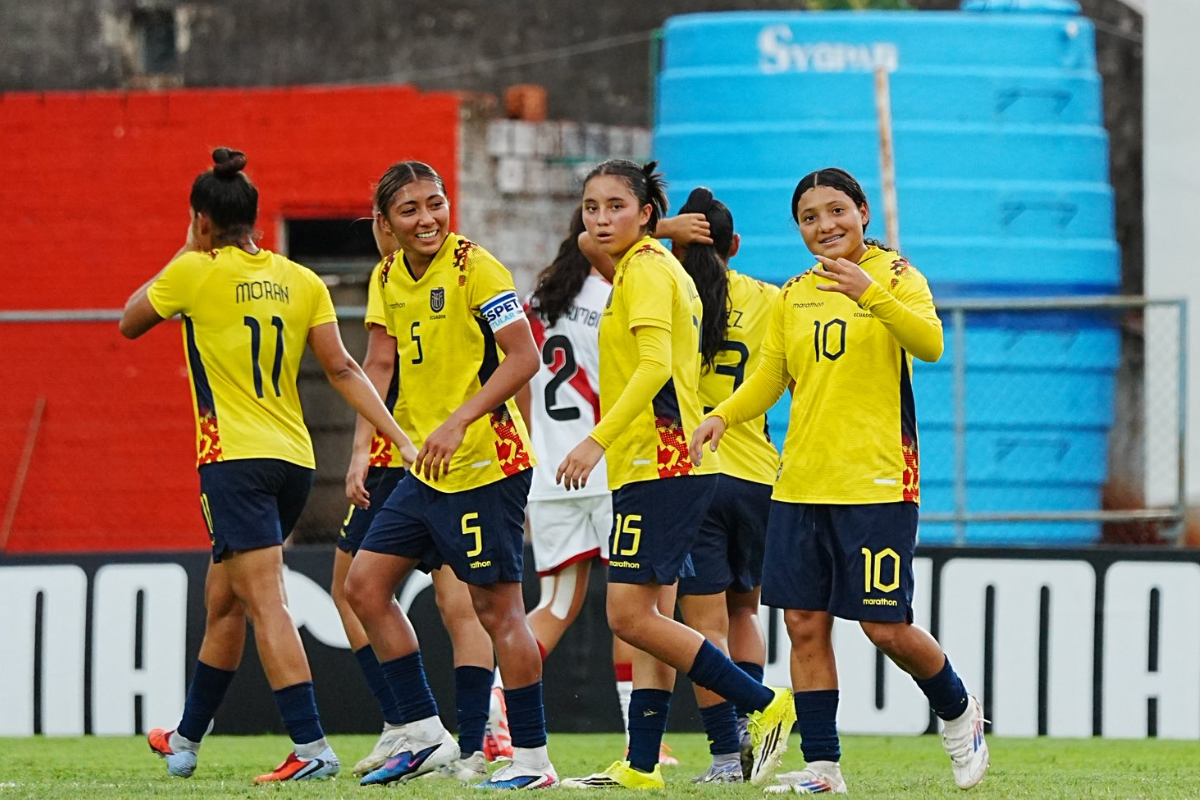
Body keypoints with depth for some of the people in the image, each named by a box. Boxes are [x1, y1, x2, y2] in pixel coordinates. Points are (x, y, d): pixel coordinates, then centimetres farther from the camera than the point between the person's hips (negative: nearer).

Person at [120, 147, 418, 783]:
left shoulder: (195, 273, -6)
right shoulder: (301, 281, 7)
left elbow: (129, 323, 11)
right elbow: (342, 370, 1)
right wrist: (401, 440, -1)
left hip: (235, 457, -7)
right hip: (293, 461, 7)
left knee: (266, 603, -12)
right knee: (223, 603, 19)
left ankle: (312, 748, -24)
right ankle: (185, 741, 32)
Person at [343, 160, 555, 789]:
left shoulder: (474, 267, -13)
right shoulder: (391, 279, 10)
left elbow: (524, 358, -19)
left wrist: (459, 421, -26)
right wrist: (364, 440, 13)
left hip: (486, 465, -8)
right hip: (427, 472, 8)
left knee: (497, 608, -5)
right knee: (365, 585, 6)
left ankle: (532, 757, 2)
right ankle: (425, 736, 12)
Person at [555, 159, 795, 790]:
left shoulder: (644, 272, -11)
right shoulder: (658, 269, 19)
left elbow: (655, 365, -23)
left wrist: (598, 440, -27)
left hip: (659, 465, -11)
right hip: (652, 465, 11)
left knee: (631, 615, -13)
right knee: (648, 618, 8)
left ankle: (766, 704, -9)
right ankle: (642, 766, 7)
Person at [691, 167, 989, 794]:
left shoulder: (896, 276, -3)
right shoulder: (793, 296, 12)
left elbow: (930, 343, -19)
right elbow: (771, 377, 18)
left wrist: (871, 293, -34)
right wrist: (723, 416, 0)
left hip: (877, 483, -5)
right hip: (800, 484, 5)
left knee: (886, 627, -4)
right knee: (805, 624, 1)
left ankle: (958, 712, 23)